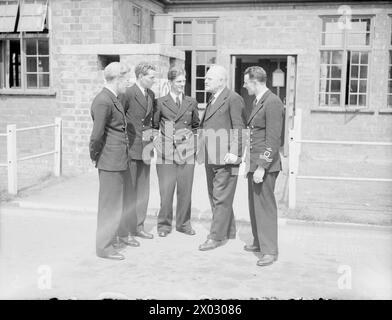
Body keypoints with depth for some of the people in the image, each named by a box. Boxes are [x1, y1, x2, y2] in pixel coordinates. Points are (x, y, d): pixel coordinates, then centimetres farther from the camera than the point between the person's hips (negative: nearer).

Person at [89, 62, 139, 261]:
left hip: (122, 159, 10)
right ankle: (104, 247, 14)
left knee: (125, 199, 24)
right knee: (110, 204, 1)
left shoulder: (114, 99, 12)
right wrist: (94, 156, -10)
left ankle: (123, 233, 44)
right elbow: (96, 135, -23)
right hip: (110, 161, -10)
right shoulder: (103, 101, -20)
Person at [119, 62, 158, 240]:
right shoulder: (127, 94, -12)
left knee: (143, 189, 10)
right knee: (129, 189, 0)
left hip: (145, 147, 7)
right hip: (130, 147, -7)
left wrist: (151, 132, 8)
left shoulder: (151, 95, 12)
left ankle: (139, 226, 20)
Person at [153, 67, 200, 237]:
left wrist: (193, 142, 9)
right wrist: (157, 142, 1)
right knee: (166, 190, -1)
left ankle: (183, 223, 20)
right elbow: (154, 126, 10)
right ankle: (164, 224, 13)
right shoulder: (161, 103, 3)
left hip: (187, 152, 2)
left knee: (185, 190, 6)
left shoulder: (191, 103, 10)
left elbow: (196, 125, 20)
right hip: (166, 153, -2)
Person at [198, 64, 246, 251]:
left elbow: (239, 128, -14)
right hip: (211, 157, 10)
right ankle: (229, 231, 28)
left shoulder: (233, 99, -9)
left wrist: (234, 152, -21)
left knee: (222, 198, -4)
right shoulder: (212, 100, 18)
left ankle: (217, 237, 3)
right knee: (214, 196, 16)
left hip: (225, 157, -9)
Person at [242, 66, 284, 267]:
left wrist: (262, 167, -22)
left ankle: (270, 251, 2)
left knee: (265, 206, -6)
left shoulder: (272, 103, -15)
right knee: (254, 205, 16)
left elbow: (273, 139, -20)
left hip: (266, 164, -10)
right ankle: (259, 242, 29)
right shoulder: (257, 102, 15)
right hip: (254, 162, 10)